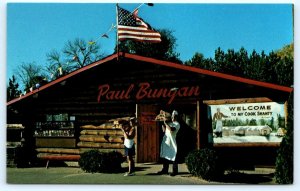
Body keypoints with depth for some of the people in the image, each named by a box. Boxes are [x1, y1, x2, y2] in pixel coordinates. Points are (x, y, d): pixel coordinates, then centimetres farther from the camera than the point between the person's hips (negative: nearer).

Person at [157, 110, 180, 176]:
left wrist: (165, 123, -15)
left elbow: (171, 129, -23)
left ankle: (175, 171, 0)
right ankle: (165, 170, 18)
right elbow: (164, 130, 22)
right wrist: (163, 124, 7)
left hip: (172, 142, -7)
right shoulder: (169, 123, 17)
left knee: (173, 157, -5)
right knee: (165, 156, 10)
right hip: (166, 141, 7)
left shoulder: (177, 124, -6)